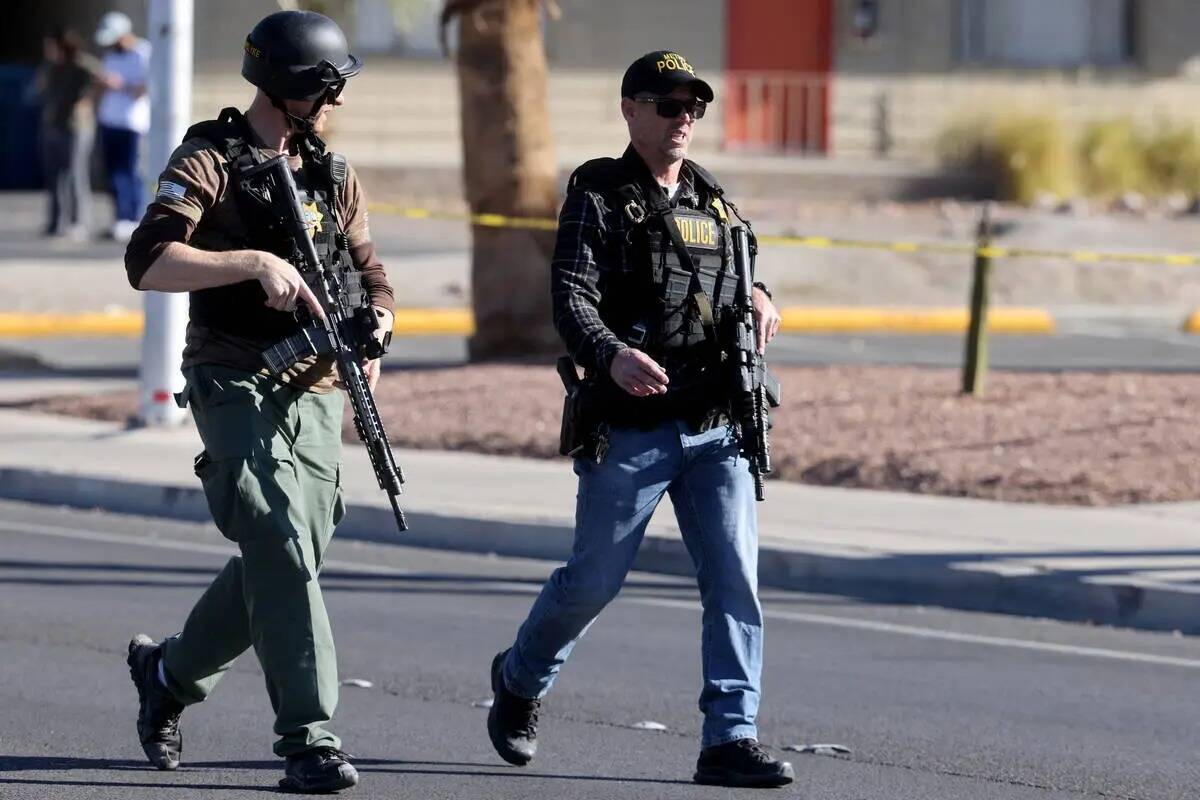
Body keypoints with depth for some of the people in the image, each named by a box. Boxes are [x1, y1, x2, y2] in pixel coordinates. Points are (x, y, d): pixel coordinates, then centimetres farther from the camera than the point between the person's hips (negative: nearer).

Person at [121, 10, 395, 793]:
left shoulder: (334, 176, 15)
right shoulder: (211, 161, -5)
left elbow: (374, 282, 16)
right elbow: (147, 261, -17)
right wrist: (254, 263, -26)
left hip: (318, 396, 7)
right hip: (238, 389, -7)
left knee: (282, 567, 9)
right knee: (281, 555, -16)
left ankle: (169, 672, 33)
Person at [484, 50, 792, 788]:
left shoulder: (715, 202, 14)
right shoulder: (597, 197, -3)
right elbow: (572, 301, -16)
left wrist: (759, 304, 2)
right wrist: (612, 353, -36)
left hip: (717, 430, 4)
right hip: (630, 430, -4)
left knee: (735, 575, -9)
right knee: (595, 579, 6)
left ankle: (731, 739, -9)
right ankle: (522, 679, 33)